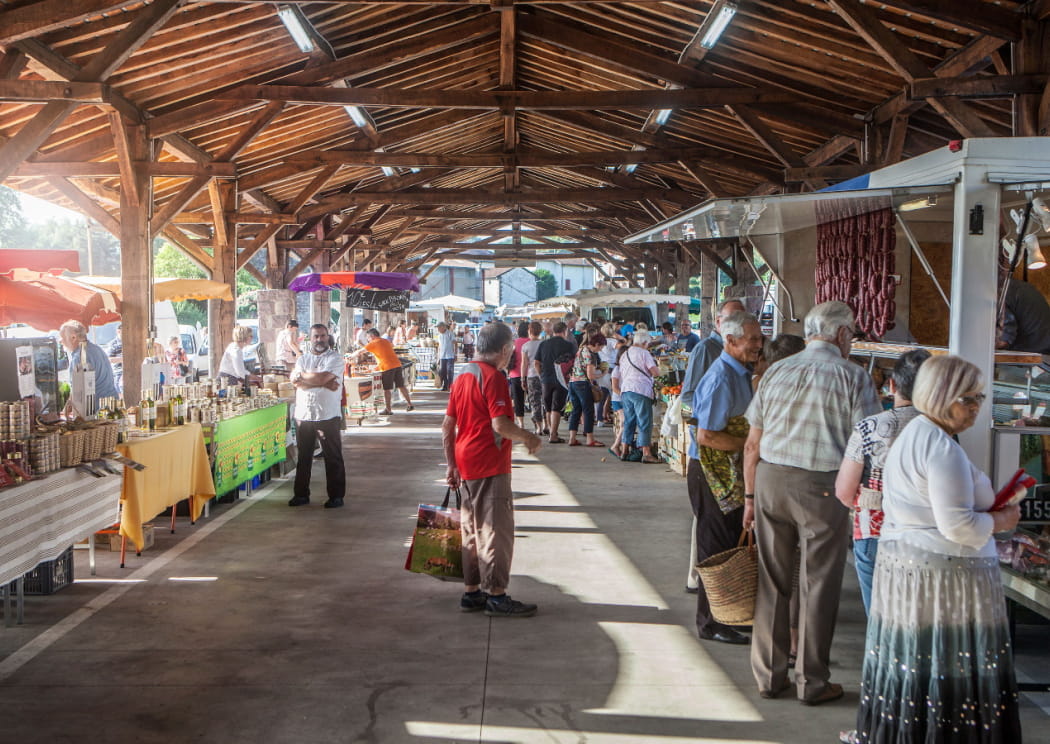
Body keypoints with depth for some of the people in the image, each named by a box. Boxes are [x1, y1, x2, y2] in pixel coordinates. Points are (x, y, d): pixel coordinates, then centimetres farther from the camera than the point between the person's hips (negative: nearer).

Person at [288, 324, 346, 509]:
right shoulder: (303, 358, 12)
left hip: (328, 415, -4)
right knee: (303, 456, 11)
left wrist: (302, 376, -3)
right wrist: (323, 383, -14)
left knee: (333, 457, 1)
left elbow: (323, 377, -17)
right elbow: (296, 382, -5)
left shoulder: (335, 358, -1)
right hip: (303, 414, 4)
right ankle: (301, 494, 21)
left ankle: (336, 495, 9)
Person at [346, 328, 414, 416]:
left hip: (387, 367, -7)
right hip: (397, 364, 7)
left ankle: (388, 410, 4)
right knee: (401, 386, 14)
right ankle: (409, 405, 17)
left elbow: (359, 352, 4)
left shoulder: (373, 343, 0)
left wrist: (350, 357, 21)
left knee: (387, 389, 1)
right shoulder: (386, 341, 19)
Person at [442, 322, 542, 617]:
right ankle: (496, 596, 2)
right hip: (490, 465, -9)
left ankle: (471, 592, 20)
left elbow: (447, 427, 14)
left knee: (472, 529, 14)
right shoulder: (493, 377, -14)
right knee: (497, 530, -2)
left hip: (466, 466, 9)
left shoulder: (463, 376, 13)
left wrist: (452, 465, 18)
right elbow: (500, 424, -23)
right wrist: (528, 437, -7)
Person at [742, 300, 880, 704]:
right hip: (823, 488, -4)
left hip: (770, 479, 4)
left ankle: (769, 675, 21)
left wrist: (750, 496, 15)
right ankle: (812, 682, 16)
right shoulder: (853, 377, -4)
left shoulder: (776, 372, 7)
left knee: (772, 581, 12)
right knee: (818, 587, 7)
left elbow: (752, 445, 8)